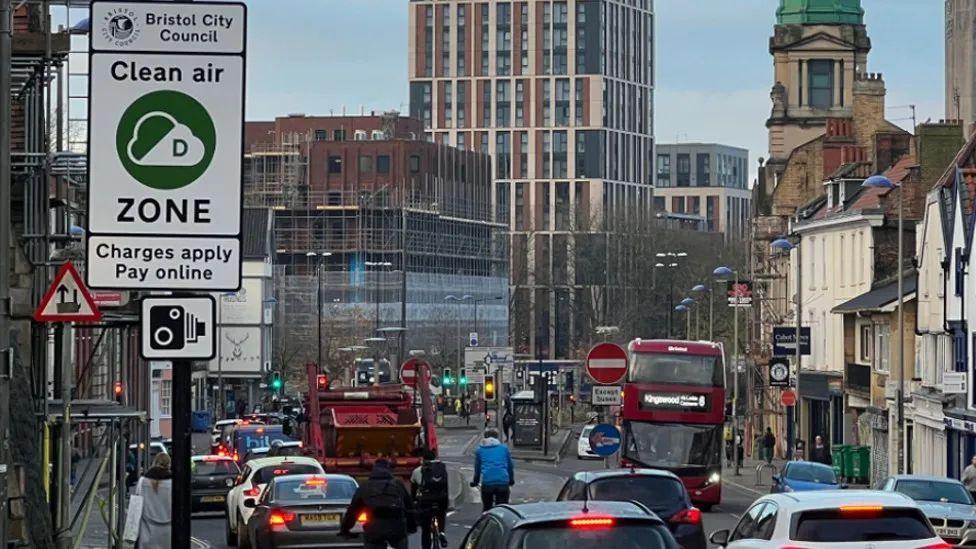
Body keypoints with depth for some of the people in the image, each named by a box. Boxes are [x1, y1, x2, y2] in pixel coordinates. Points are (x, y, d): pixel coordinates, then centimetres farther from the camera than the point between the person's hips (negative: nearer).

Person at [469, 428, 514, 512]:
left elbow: (477, 467, 16)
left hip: (487, 482, 0)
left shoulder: (480, 450, 12)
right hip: (503, 482, 0)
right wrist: (511, 480, 29)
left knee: (486, 508, 13)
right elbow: (510, 466, 16)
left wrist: (475, 482, 30)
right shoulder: (504, 448, 12)